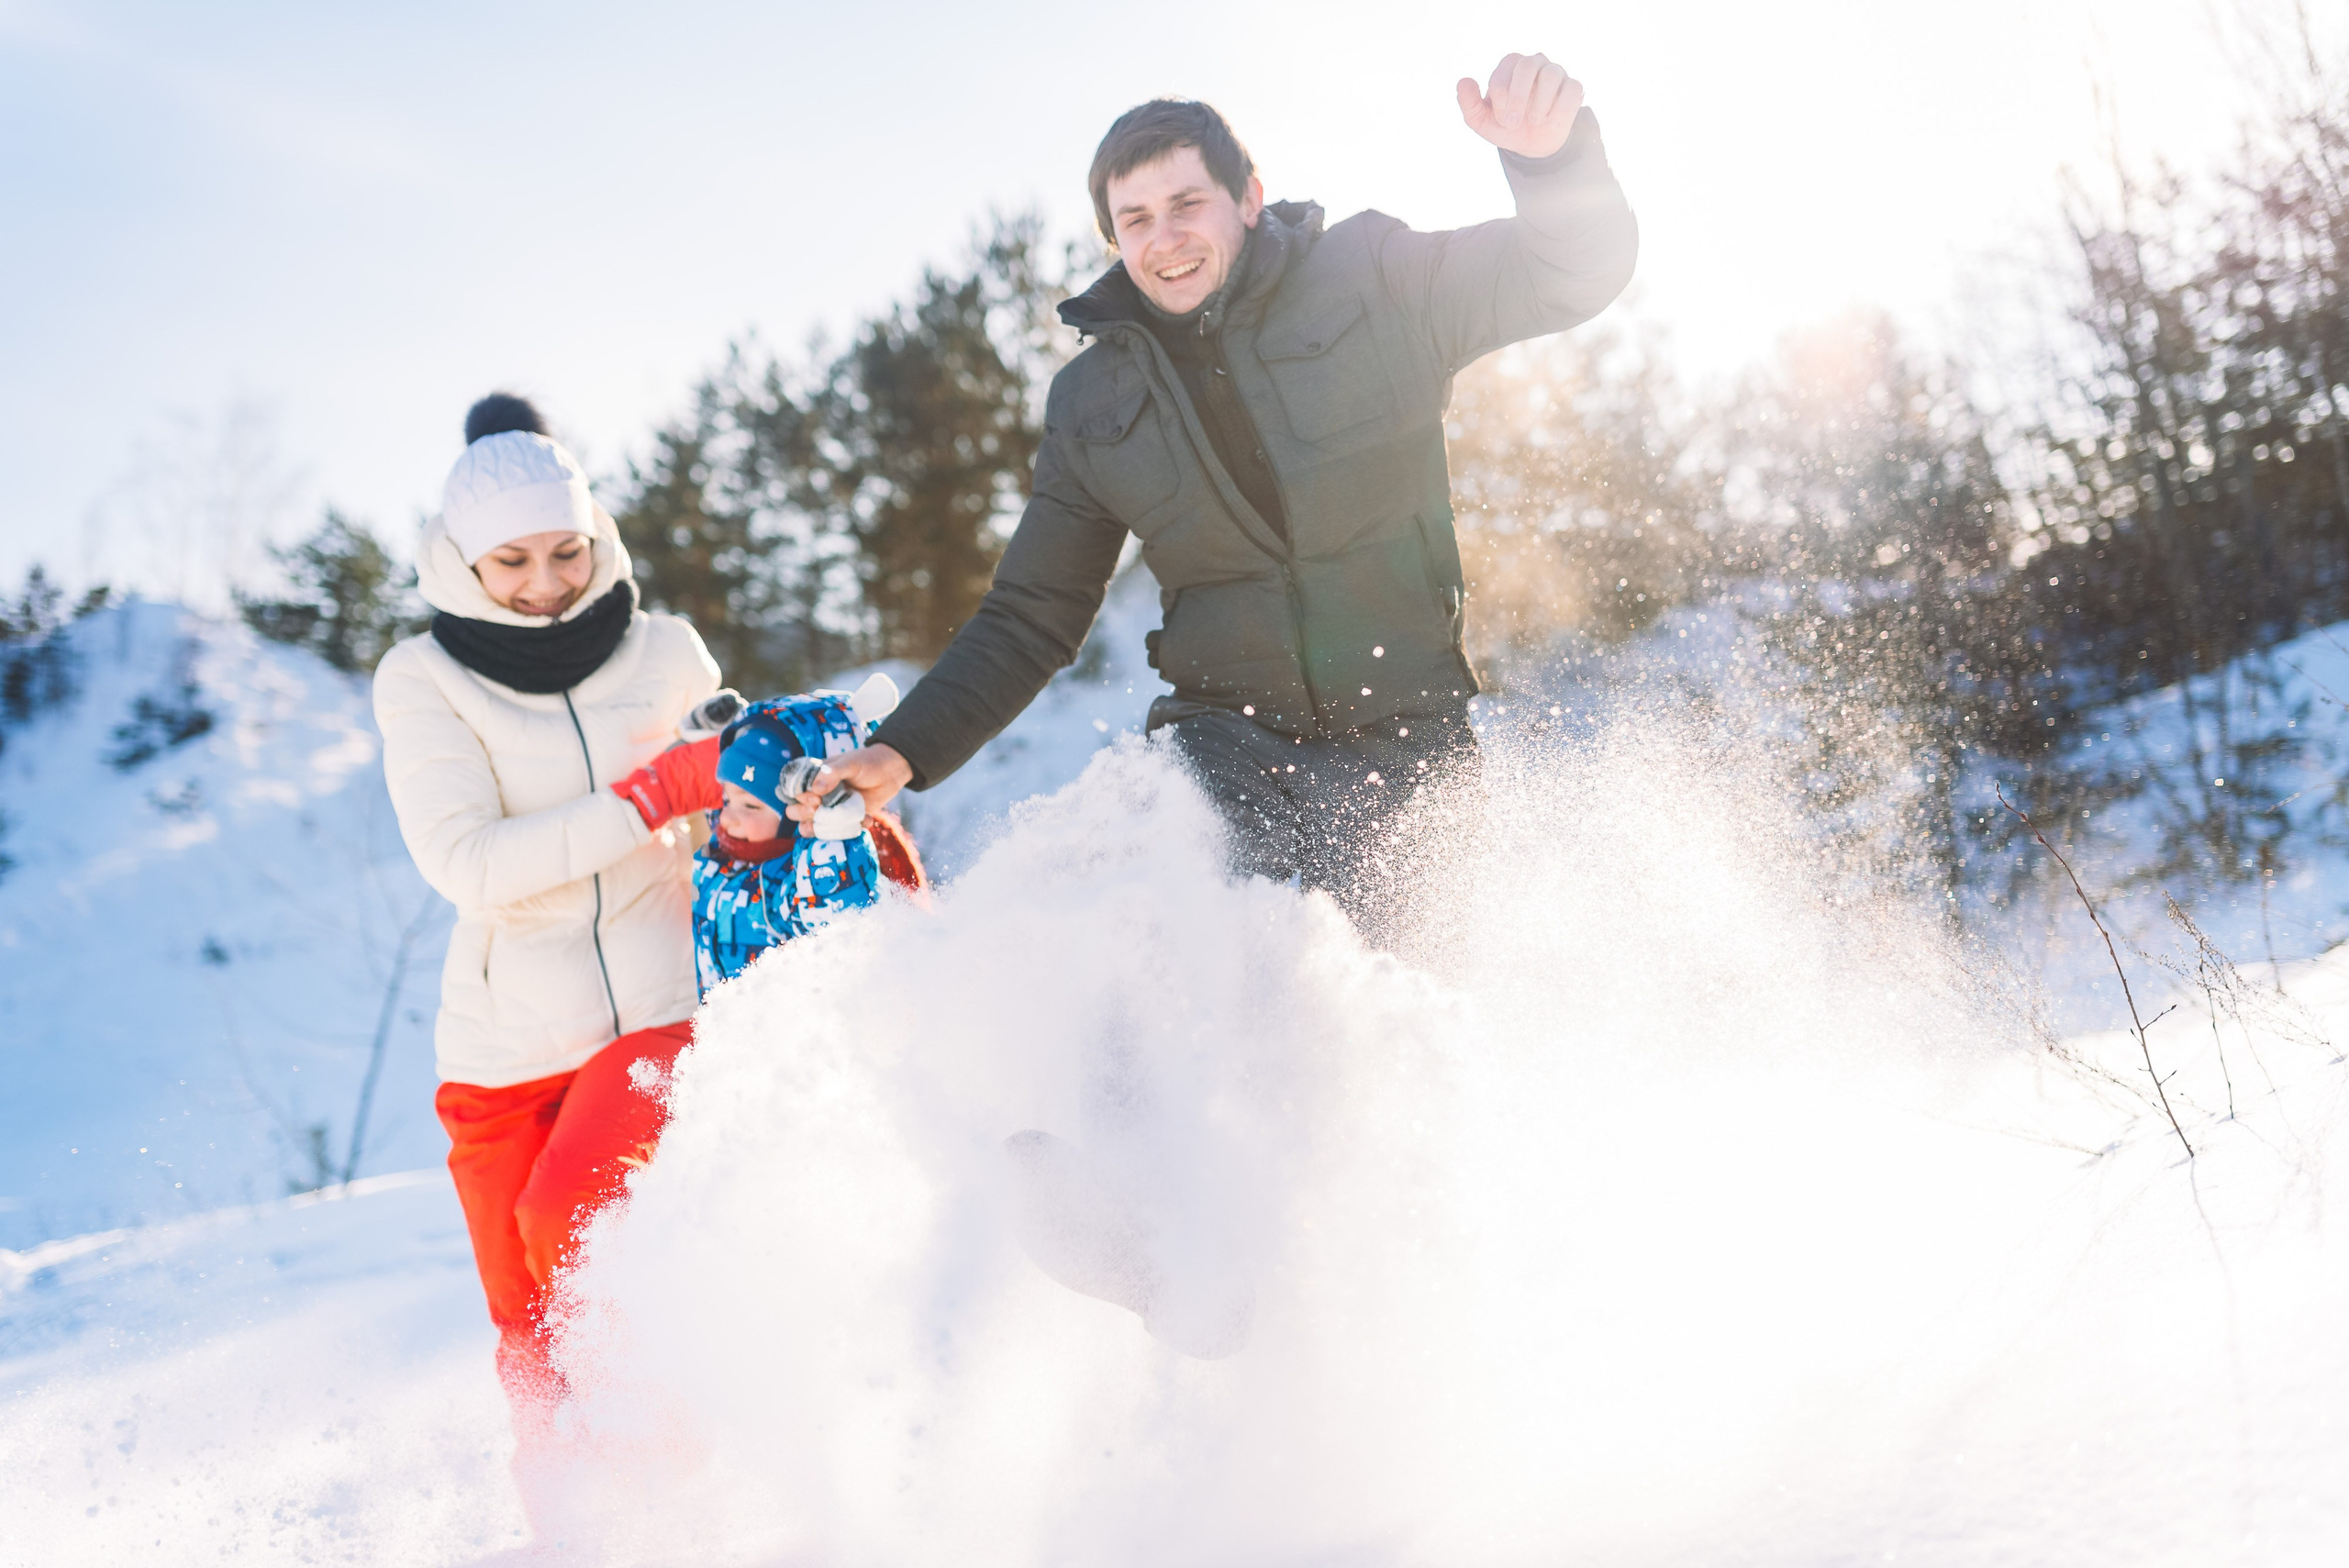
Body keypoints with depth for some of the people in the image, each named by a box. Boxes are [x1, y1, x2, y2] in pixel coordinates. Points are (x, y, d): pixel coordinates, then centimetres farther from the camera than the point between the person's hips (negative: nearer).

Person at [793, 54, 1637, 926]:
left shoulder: (1371, 281, -1)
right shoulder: (1091, 405, 7)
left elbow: (1575, 272, -6)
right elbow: (1031, 618, 13)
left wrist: (1552, 157, -30)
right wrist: (907, 749, 0)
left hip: (1402, 734, -1)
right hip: (1228, 730, 1)